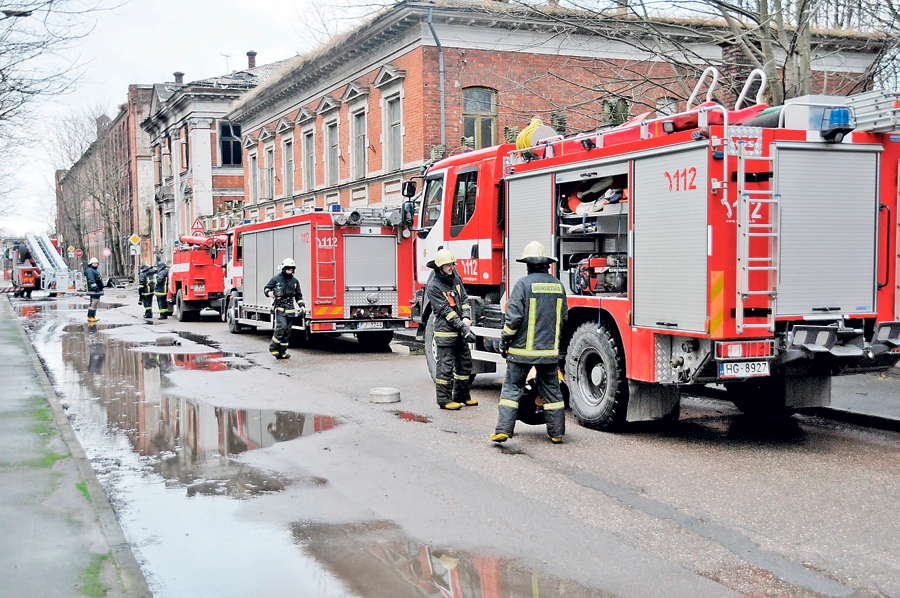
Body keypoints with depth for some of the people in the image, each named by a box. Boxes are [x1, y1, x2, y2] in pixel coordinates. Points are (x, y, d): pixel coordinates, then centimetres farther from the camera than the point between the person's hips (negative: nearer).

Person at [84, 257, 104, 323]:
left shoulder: (95, 270, 21)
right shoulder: (90, 271, -12)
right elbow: (91, 280, -23)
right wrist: (95, 288, -29)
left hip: (98, 291, 11)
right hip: (93, 291, -11)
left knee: (96, 304, 11)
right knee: (93, 303, -13)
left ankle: (93, 317, 15)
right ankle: (90, 317, -12)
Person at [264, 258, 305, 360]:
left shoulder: (295, 281, 14)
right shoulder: (276, 278, 1)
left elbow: (298, 295, 21)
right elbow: (266, 288, 6)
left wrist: (302, 305, 9)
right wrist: (269, 292, -17)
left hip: (290, 309, 5)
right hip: (280, 308, -5)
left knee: (287, 331, 4)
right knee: (281, 326, -21)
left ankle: (282, 352, 10)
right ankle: (273, 347, -5)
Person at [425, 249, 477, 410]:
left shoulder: (455, 278, 9)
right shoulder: (433, 287, -14)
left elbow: (464, 298, 9)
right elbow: (445, 310, -18)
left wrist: (466, 317, -9)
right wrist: (463, 326, -22)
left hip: (460, 331, 8)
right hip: (445, 332, -8)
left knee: (465, 363, 13)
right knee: (445, 365, -4)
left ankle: (462, 395, 25)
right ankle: (444, 400, 4)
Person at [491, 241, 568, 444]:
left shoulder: (523, 284, -10)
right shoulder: (558, 285, 7)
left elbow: (514, 317, -14)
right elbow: (563, 318, 16)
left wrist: (504, 340, -2)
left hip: (524, 349, -4)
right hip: (550, 350, 4)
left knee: (512, 388, 2)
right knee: (551, 389, 13)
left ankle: (503, 430, -4)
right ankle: (557, 433, 17)